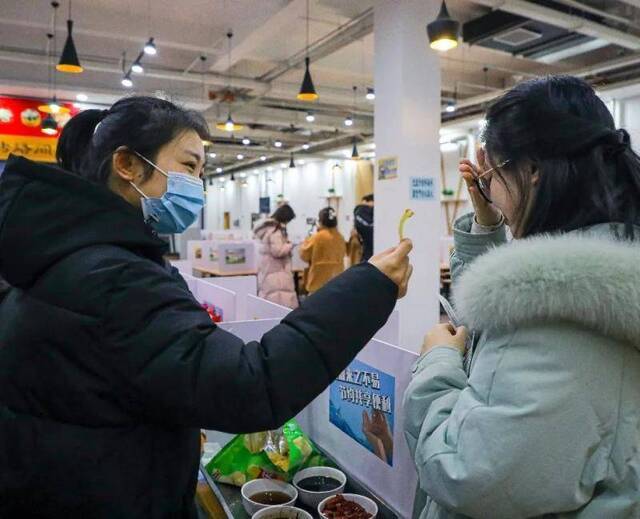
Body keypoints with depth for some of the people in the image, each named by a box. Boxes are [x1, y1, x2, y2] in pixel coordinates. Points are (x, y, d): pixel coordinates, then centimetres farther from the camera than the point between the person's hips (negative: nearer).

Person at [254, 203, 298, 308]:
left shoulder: (268, 227, 13)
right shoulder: (275, 231, -17)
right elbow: (278, 251, -22)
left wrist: (286, 245, 14)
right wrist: (289, 246, -7)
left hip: (268, 269, 10)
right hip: (275, 270, -10)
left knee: (268, 303, 8)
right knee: (280, 300, -10)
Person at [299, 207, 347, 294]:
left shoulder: (317, 237, -13)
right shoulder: (340, 237, 4)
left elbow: (304, 255, -3)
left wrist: (307, 242, 12)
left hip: (320, 280, -6)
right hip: (337, 279, 6)